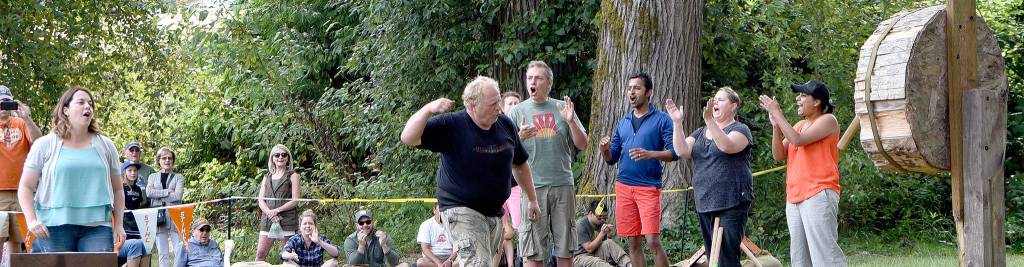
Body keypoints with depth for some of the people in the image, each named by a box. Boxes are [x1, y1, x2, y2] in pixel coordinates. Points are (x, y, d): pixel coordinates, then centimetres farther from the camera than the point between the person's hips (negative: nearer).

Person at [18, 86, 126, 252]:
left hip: (97, 226, 1)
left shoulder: (105, 146, 14)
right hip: (55, 226, -1)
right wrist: (31, 220, -9)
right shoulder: (45, 146, 7)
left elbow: (117, 189, 20)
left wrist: (119, 224, 10)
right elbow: (26, 187, 6)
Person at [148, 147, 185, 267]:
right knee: (163, 253, 1)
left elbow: (177, 196, -6)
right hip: (158, 216, 2)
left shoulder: (178, 177, 11)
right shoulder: (153, 177, 17)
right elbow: (149, 192, -2)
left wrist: (158, 195, -4)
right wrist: (167, 192, -7)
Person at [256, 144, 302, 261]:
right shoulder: (267, 177, 18)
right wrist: (269, 212, -10)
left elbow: (295, 200, -3)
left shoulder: (292, 176, 5)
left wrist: (277, 210, -12)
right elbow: (261, 200, 10)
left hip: (286, 220, -4)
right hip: (268, 219, 4)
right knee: (260, 254, -3)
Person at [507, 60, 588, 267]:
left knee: (565, 249, 4)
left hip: (563, 185, 2)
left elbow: (582, 145, 8)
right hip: (531, 186, -2)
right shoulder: (517, 112, 6)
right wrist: (519, 138, -17)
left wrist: (571, 122, -9)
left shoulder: (562, 108, 10)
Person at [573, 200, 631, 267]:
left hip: (596, 255, 6)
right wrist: (602, 233, -24)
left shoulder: (601, 224, 4)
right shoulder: (580, 225, -16)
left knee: (609, 243, -20)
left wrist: (609, 236, -12)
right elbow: (589, 249, -21)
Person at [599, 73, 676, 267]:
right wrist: (605, 150, -5)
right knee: (633, 243, 6)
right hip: (624, 186, 5)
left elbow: (674, 152, -7)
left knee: (653, 241, -13)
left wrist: (650, 154, -23)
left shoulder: (661, 120, 0)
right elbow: (611, 159, 17)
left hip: (649, 187, -5)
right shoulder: (623, 123, 16)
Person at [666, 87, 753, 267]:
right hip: (704, 203, 7)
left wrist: (710, 120, -31)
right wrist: (677, 122, -9)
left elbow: (727, 146, -22)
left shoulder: (740, 129, 0)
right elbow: (682, 151, 2)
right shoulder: (701, 133, 19)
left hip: (731, 205, -7)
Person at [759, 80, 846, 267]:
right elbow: (779, 155, 12)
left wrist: (778, 114, -9)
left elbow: (798, 140, -15)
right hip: (794, 198, 8)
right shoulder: (799, 125, 20)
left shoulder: (828, 120, -2)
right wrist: (775, 125, 0)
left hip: (819, 195, -8)